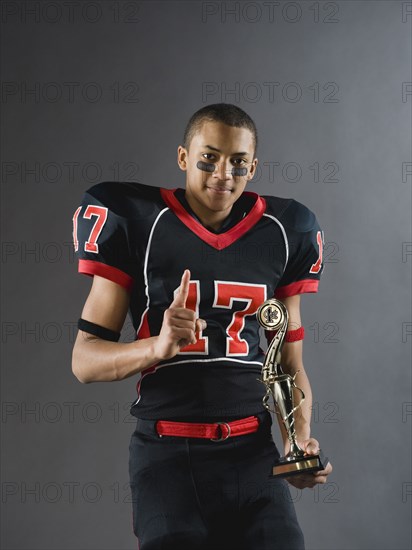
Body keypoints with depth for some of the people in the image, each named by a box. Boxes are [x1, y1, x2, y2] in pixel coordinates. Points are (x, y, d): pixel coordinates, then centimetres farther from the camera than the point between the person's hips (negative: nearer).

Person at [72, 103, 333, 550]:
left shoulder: (280, 232, 7)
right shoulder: (138, 223, -4)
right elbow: (85, 361, -4)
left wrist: (300, 441, -3)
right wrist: (158, 346, -23)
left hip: (252, 449, 3)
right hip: (166, 450, -2)